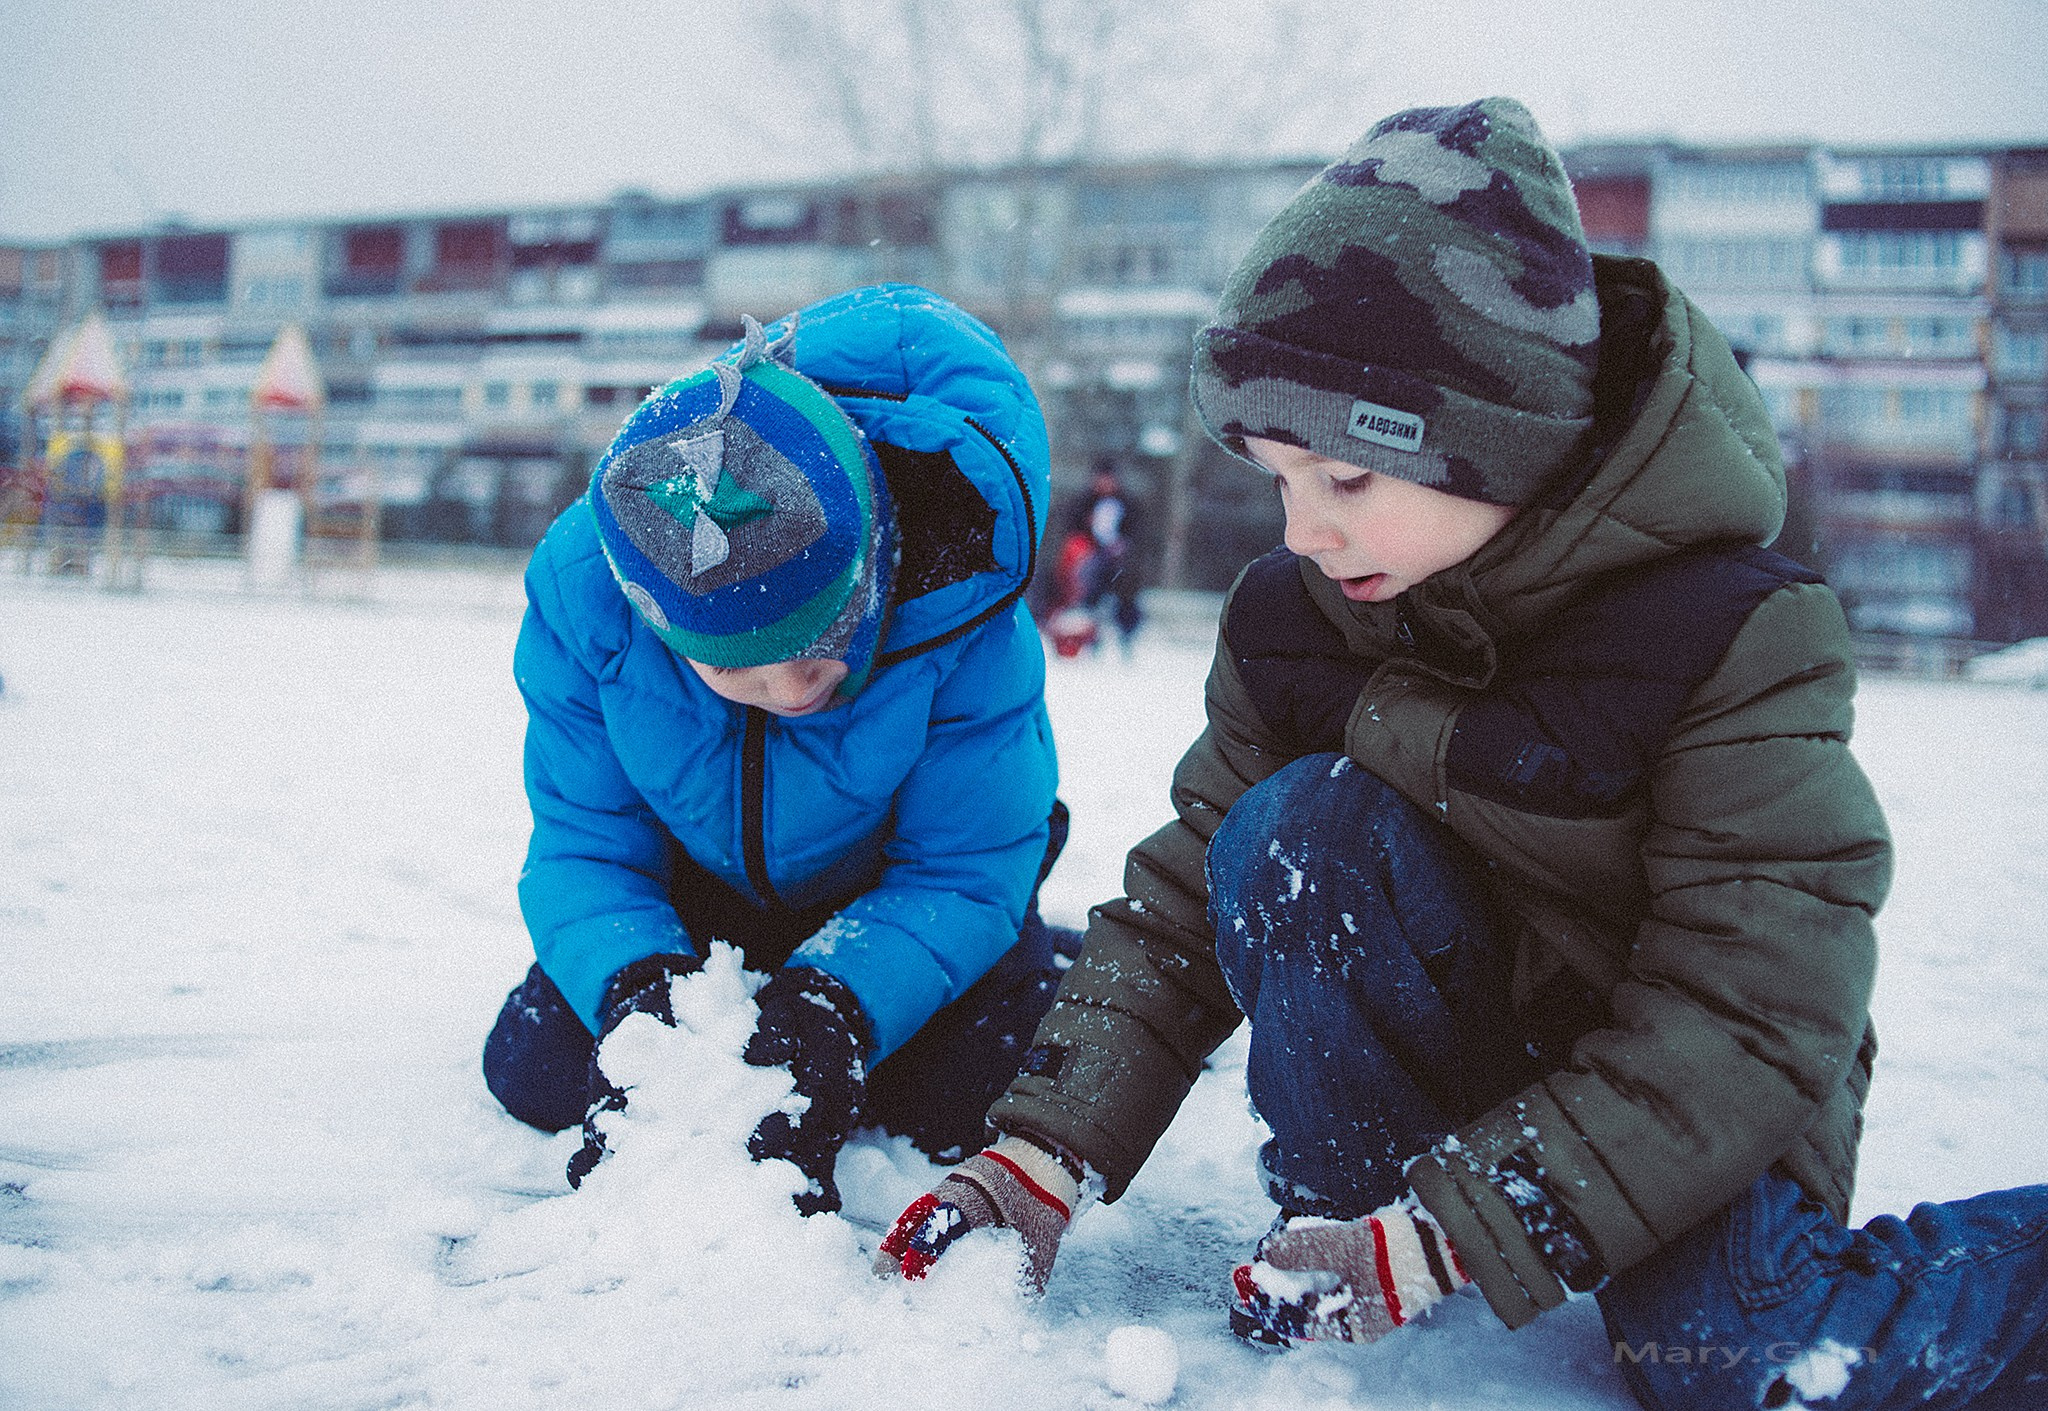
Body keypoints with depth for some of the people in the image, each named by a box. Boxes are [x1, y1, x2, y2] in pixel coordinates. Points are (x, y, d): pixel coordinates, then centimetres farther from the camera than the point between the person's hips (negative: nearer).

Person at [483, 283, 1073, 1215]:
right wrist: (635, 990, -43)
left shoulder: (959, 608, -38)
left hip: (891, 886, -2)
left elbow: (964, 872, -29)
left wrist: (830, 1009, -46)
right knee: (537, 1076, -6)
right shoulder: (582, 587, -31)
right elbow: (584, 847, -22)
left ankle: (1052, 974, 15)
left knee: (955, 1100, -20)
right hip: (706, 887, 3)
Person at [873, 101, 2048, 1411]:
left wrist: (1445, 1237, -33)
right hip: (1452, 1028, 3)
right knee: (1296, 825, -25)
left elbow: (1751, 1016, -28)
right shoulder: (1292, 621, -10)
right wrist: (1049, 1150, -18)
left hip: (1692, 1104, -2)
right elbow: (1188, 899, -5)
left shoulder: (1731, 633, -23)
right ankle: (1344, 1227, -12)